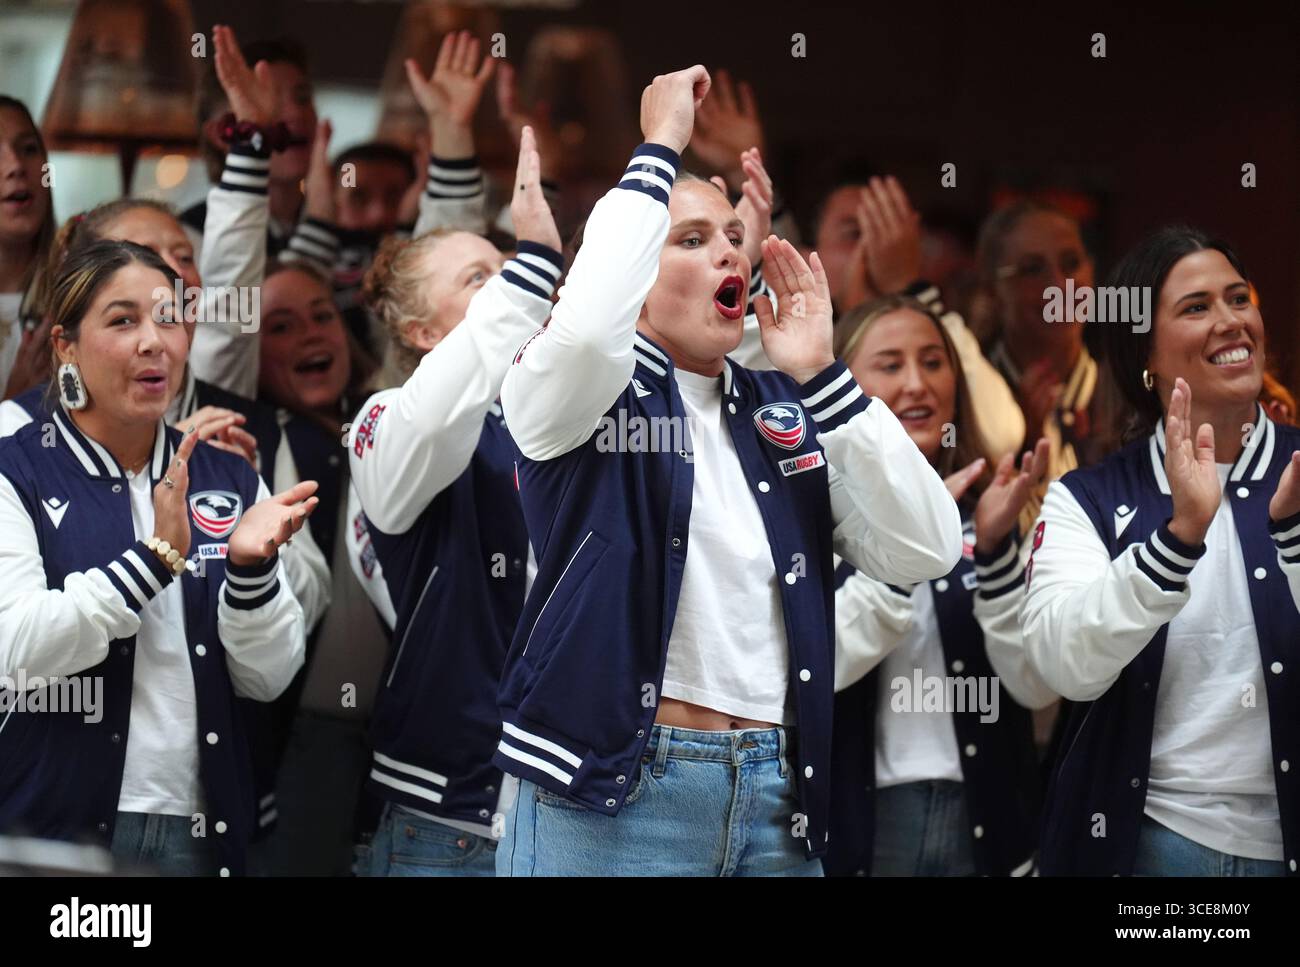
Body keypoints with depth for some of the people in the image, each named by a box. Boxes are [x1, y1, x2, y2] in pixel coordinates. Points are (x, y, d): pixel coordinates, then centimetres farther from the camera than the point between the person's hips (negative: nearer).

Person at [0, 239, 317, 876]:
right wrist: (155, 556, -22)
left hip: (200, 832, 4)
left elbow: (267, 678, 3)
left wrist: (251, 567, -14)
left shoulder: (228, 481, 8)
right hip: (56, 829, -4)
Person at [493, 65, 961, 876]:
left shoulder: (785, 412, 14)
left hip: (780, 798, 5)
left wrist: (818, 376, -2)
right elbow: (586, 328, -25)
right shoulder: (580, 394, 1)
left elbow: (928, 551, 2)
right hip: (611, 794, -5)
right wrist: (661, 148, -15)